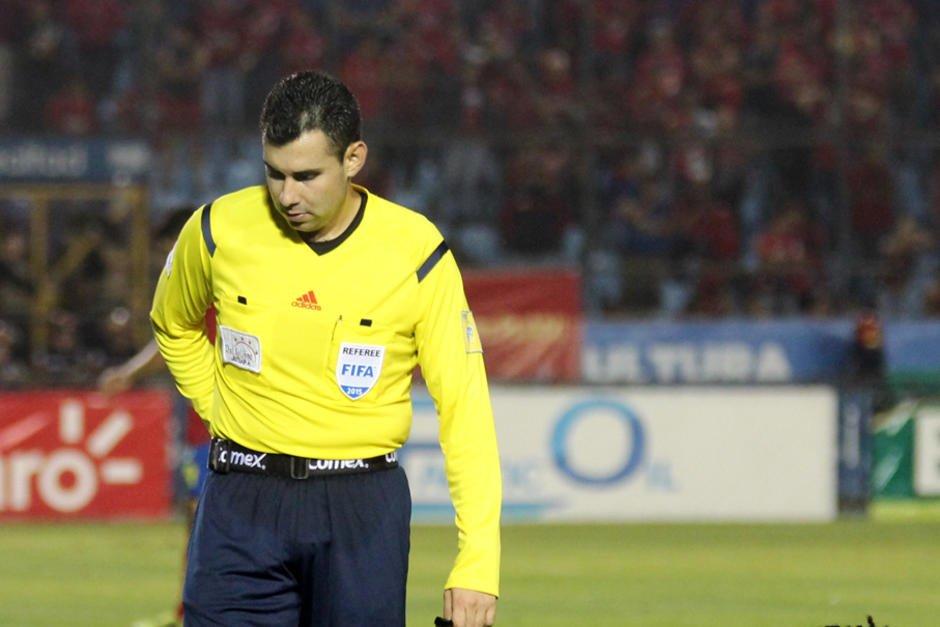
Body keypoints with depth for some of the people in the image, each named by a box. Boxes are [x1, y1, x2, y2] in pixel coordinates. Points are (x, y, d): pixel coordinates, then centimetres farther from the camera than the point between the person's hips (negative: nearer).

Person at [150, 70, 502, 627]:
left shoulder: (416, 253, -7)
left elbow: (464, 409, -6)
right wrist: (221, 410, 11)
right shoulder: (219, 231, -2)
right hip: (244, 503, 1)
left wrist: (478, 563, -12)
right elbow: (175, 329, 22)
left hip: (363, 509, -1)